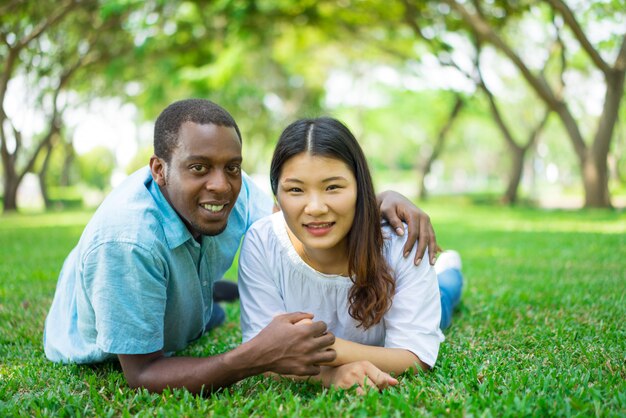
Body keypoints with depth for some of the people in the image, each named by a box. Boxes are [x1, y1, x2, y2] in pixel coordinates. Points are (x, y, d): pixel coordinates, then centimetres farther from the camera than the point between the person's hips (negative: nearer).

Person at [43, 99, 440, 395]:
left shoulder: (232, 189, -25)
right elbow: (141, 373, -39)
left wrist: (383, 199, -30)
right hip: (100, 365, -5)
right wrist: (258, 358, -54)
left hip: (181, 331, 6)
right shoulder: (125, 238, -43)